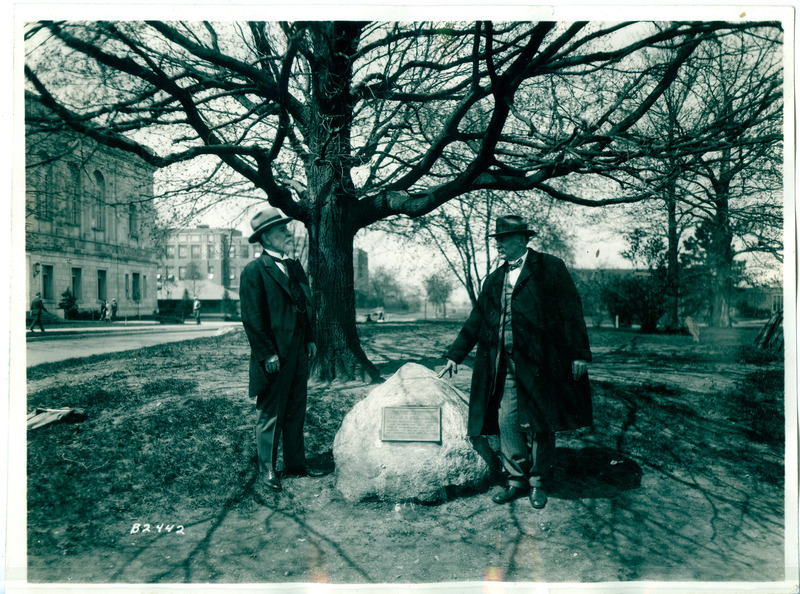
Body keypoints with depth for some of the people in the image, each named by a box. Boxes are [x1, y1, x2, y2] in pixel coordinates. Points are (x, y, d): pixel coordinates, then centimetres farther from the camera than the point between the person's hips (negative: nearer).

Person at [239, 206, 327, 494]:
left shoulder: (295, 267, 13)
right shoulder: (254, 271, -10)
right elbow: (252, 318, -13)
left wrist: (310, 340, 11)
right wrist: (268, 354, -15)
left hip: (299, 353, 7)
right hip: (274, 358, -7)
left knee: (296, 411, 16)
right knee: (270, 415, 4)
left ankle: (295, 463, 29)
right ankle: (266, 470, 18)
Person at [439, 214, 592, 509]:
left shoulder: (550, 268, 1)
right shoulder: (494, 279, 16)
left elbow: (571, 311, -2)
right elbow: (476, 320, 20)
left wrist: (579, 353, -8)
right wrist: (455, 355, 19)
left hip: (539, 362, -4)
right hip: (503, 366, 4)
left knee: (539, 424, 5)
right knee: (507, 422, 4)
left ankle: (537, 481, 23)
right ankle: (516, 479, 20)